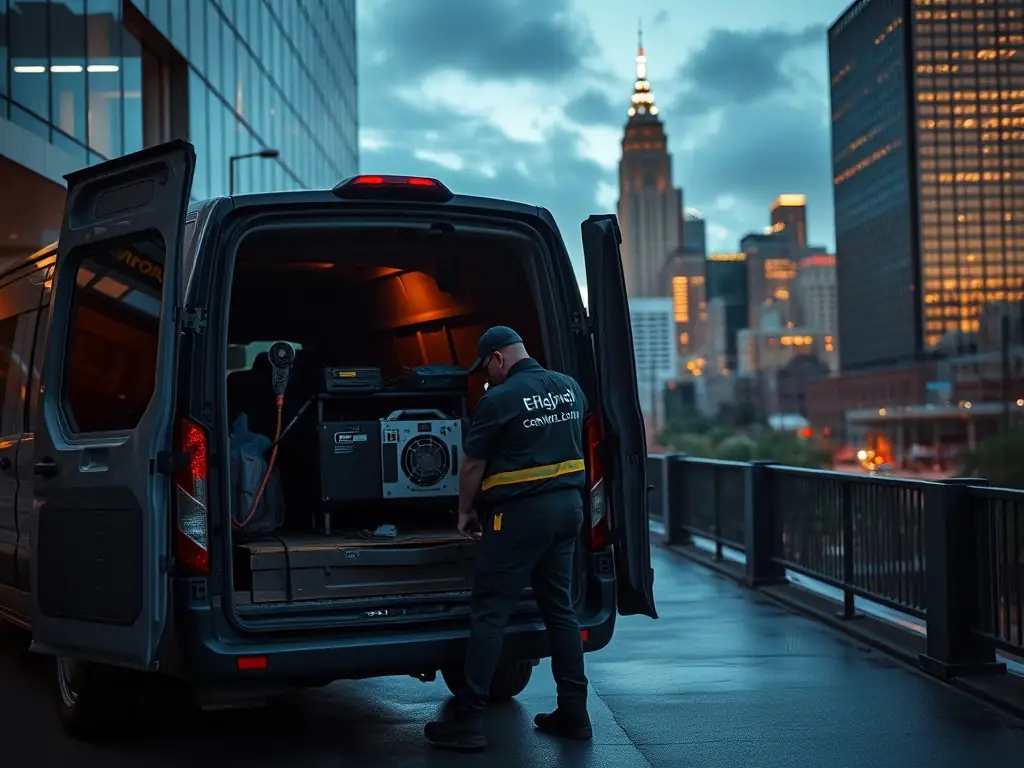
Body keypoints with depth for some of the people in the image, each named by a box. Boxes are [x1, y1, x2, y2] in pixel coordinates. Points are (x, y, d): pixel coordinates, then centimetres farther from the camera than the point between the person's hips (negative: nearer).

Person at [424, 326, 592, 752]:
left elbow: (471, 464, -7)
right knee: (559, 607, 14)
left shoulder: (499, 399, -13)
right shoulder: (570, 387, 9)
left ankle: (468, 721, -2)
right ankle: (573, 713, 16)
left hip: (521, 513, -7)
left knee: (489, 612, -3)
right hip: (568, 507, 8)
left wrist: (465, 512, 8)